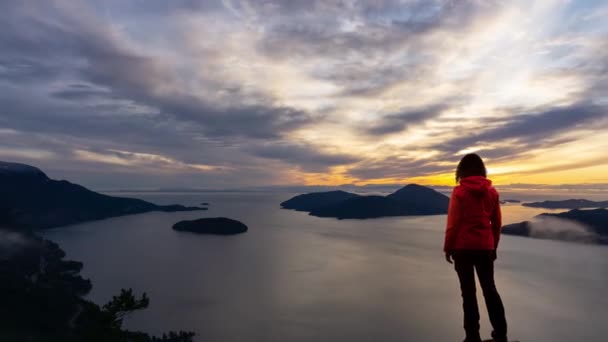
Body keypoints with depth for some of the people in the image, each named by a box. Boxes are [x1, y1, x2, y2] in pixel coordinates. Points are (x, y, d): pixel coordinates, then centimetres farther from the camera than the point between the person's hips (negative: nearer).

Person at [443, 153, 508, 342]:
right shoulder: (492, 191, 3)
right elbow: (497, 223, 8)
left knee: (468, 291, 6)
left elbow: (453, 223, -10)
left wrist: (448, 247, -2)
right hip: (485, 247, 4)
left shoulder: (459, 191, -10)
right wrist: (494, 246, 19)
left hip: (463, 248, -4)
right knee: (489, 288, 18)